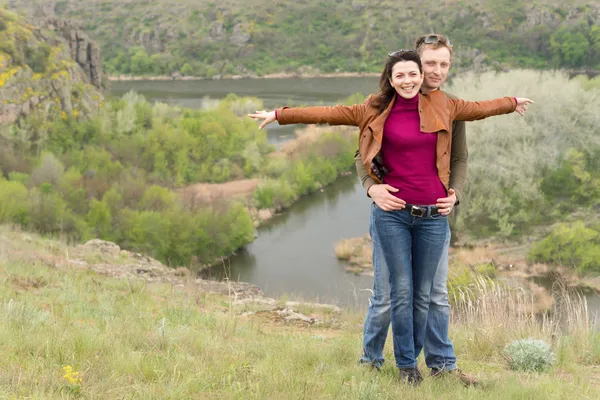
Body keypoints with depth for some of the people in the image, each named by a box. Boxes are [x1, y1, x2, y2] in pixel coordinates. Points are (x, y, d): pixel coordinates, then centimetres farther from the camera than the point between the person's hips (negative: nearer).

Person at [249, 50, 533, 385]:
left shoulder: (441, 107, 7)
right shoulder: (376, 112, 1)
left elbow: (479, 108, 23)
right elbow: (329, 113, 0)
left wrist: (512, 103, 38)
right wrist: (279, 115, -2)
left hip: (433, 215, 2)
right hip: (392, 212, -2)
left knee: (423, 294, 8)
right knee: (401, 291, 3)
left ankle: (413, 358, 26)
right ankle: (406, 364, 16)